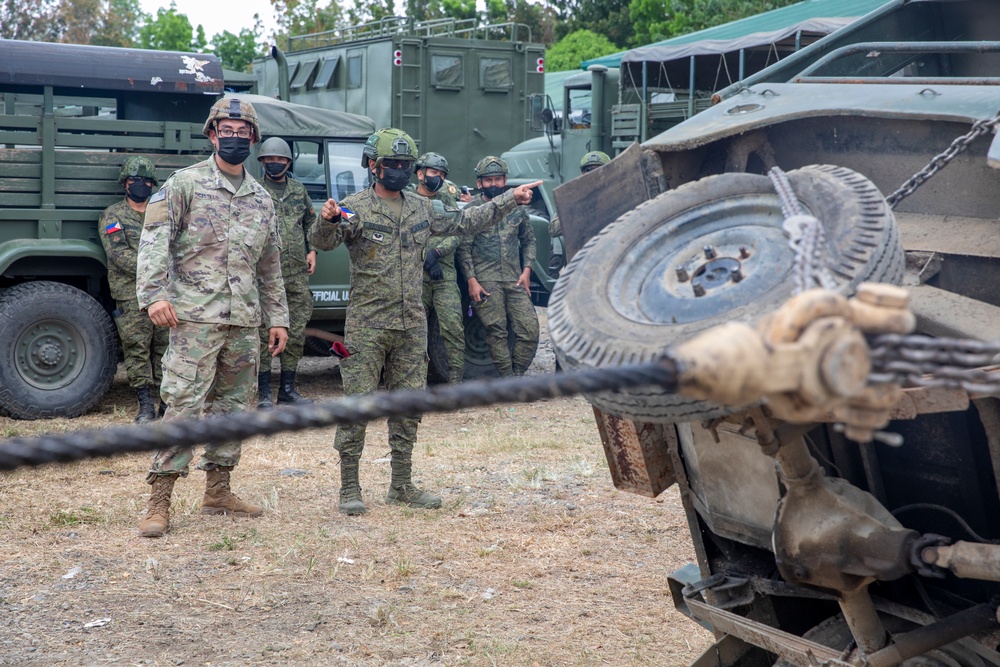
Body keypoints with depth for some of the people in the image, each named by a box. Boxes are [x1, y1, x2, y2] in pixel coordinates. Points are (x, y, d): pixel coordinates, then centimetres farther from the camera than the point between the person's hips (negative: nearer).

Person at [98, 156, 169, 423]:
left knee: (165, 348, 5)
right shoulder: (112, 216, 3)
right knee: (137, 350, -4)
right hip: (131, 296, -4)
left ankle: (168, 401, 12)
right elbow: (120, 254, -9)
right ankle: (145, 405, 0)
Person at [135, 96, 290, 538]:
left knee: (235, 405, 9)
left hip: (245, 321, 6)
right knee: (184, 404, -10)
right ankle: (159, 500, -6)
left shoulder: (261, 199, 16)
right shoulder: (185, 184, 0)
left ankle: (217, 490, 20)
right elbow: (154, 241, -8)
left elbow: (270, 266, 21)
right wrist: (153, 295, -20)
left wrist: (278, 318, 16)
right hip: (196, 317, -6)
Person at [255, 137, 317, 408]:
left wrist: (312, 250, 12)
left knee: (296, 334, 7)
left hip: (298, 275, 4)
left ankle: (288, 389, 17)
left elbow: (311, 223, 24)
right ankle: (264, 393, 4)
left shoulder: (299, 191, 14)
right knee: (264, 334, -3)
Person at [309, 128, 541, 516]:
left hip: (412, 326, 6)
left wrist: (510, 200, 19)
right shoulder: (355, 208, -7)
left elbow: (464, 223, 22)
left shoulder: (422, 210, 12)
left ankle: (402, 487, 21)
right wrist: (328, 220, -44)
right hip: (367, 327, -6)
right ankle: (349, 489, 5)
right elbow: (322, 241, -20)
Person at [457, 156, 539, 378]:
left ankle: (516, 375, 6)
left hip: (515, 281, 3)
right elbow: (463, 248, 0)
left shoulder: (517, 208, 14)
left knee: (530, 329, -7)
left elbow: (528, 240, 21)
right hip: (486, 282, -3)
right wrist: (471, 280, -9)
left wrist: (526, 270, 8)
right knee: (497, 332, -6)